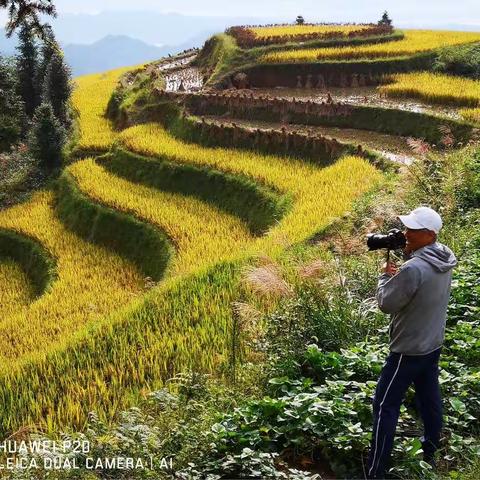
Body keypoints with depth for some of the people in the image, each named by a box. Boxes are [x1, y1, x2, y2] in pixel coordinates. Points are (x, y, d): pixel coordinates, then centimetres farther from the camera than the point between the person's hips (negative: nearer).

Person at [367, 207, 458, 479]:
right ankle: (430, 453, 35)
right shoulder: (445, 260, -2)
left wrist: (386, 276, -3)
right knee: (430, 400, 20)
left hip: (409, 350, -8)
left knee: (385, 407, 0)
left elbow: (386, 303, -19)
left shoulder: (414, 269, -30)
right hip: (433, 344, 8)